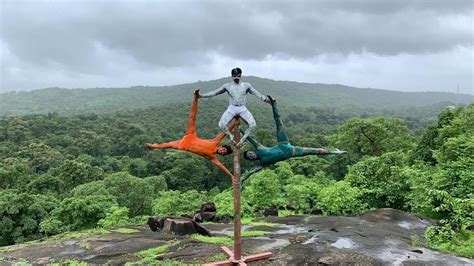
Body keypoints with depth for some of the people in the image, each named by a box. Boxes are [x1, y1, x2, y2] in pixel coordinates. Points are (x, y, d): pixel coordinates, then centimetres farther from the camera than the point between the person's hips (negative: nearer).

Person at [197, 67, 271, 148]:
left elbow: (257, 94, 3)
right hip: (231, 108, 0)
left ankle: (242, 139, -7)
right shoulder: (227, 86, 4)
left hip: (243, 109, 0)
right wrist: (202, 95, -4)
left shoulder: (246, 85, 4)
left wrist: (267, 99, -8)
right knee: (221, 125, -24)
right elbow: (214, 92, 5)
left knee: (253, 124, -25)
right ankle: (231, 136, 3)